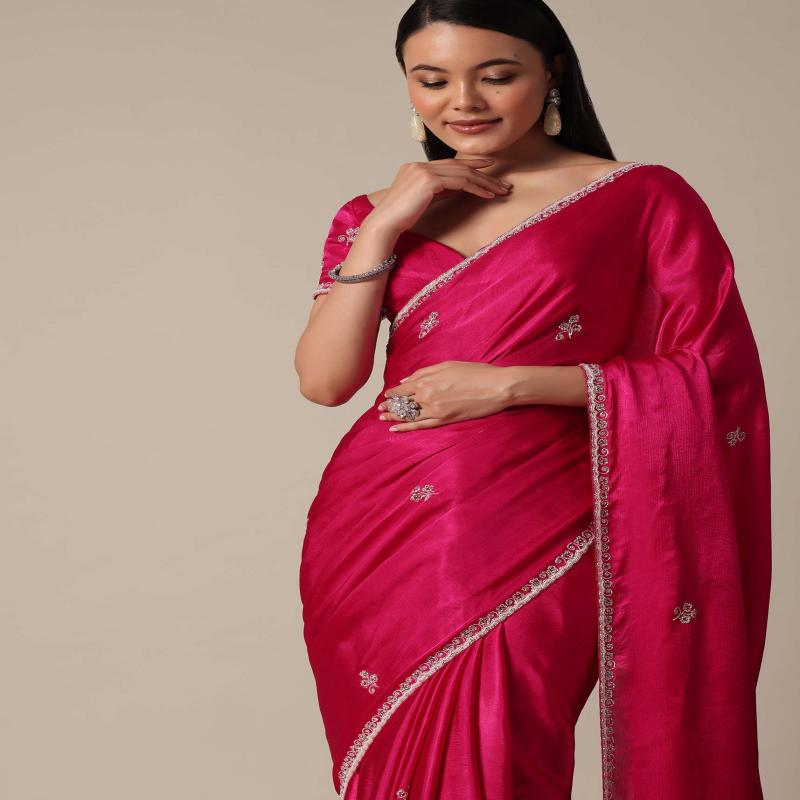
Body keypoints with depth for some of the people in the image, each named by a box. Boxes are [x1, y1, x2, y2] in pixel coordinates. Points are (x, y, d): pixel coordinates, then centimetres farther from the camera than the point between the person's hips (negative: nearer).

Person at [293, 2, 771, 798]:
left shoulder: (645, 199, -2)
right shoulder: (379, 215, 9)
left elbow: (713, 374, -7)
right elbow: (324, 380, 1)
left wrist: (512, 383, -13)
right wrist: (380, 228, -8)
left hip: (531, 547, -4)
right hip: (381, 539, 4)